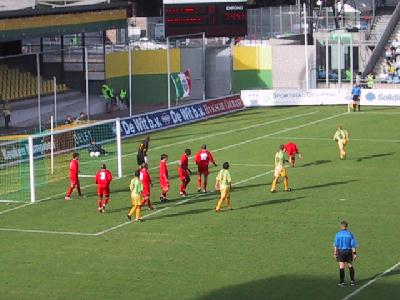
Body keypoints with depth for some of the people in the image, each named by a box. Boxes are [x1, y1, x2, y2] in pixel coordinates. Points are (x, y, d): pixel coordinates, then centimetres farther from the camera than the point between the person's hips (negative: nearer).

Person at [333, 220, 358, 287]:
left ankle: (341, 282, -1)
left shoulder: (338, 234, -4)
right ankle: (352, 281, 17)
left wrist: (335, 253, 2)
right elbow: (353, 245, -3)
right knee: (350, 266, 14)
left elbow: (335, 245, -4)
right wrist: (354, 253, 1)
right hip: (349, 251, 1)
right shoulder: (350, 234, -2)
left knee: (341, 267, 0)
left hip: (341, 251, -1)